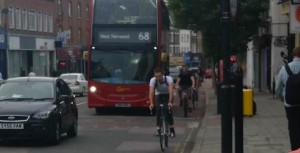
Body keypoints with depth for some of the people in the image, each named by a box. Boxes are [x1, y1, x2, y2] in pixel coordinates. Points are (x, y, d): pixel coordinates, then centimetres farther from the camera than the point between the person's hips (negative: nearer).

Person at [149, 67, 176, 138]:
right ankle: (158, 129, -8)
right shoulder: (152, 80, -27)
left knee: (169, 110, -18)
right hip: (159, 95, 1)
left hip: (168, 95, -1)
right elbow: (151, 92, -35)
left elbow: (171, 91, -40)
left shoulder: (169, 79, -32)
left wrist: (170, 102, -51)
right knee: (158, 110, -18)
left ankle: (172, 130, -7)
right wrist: (151, 103, -48)